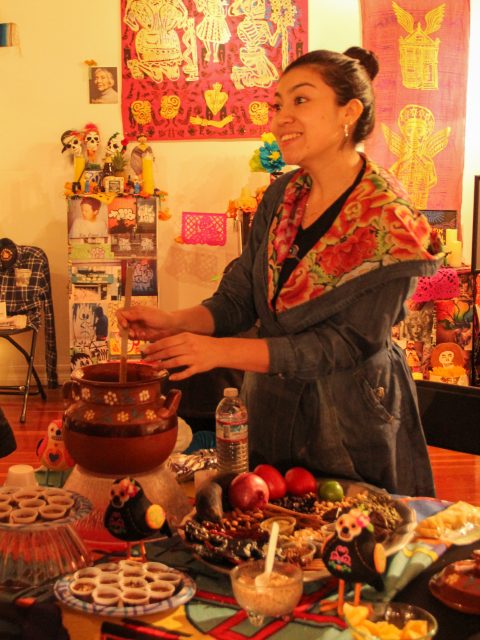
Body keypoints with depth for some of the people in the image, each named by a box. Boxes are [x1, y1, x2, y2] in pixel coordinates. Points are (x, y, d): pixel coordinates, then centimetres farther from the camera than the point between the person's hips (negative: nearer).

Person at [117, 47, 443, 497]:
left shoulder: (388, 223, -19)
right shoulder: (282, 195, 0)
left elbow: (346, 344, -23)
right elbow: (238, 299, 2)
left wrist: (222, 350, -28)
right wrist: (173, 322, -17)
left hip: (350, 427, -5)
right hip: (269, 407, 6)